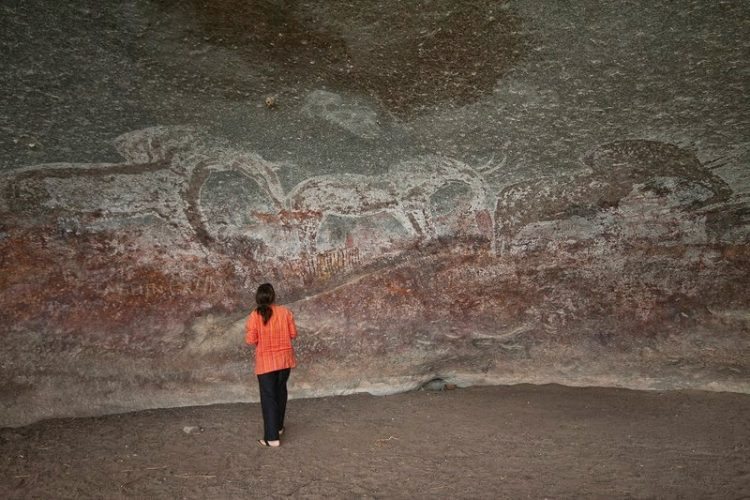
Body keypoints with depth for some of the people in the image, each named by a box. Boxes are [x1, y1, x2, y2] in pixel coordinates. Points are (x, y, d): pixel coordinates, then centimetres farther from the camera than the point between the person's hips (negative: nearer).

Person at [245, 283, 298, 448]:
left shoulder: (254, 316, -13)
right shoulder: (285, 312, -5)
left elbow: (251, 340, -12)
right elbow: (293, 333, 1)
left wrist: (250, 331, 9)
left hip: (266, 362, -3)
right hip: (284, 359, 3)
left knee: (268, 398, 2)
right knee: (280, 392, 20)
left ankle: (272, 437, 1)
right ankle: (278, 426, 35)